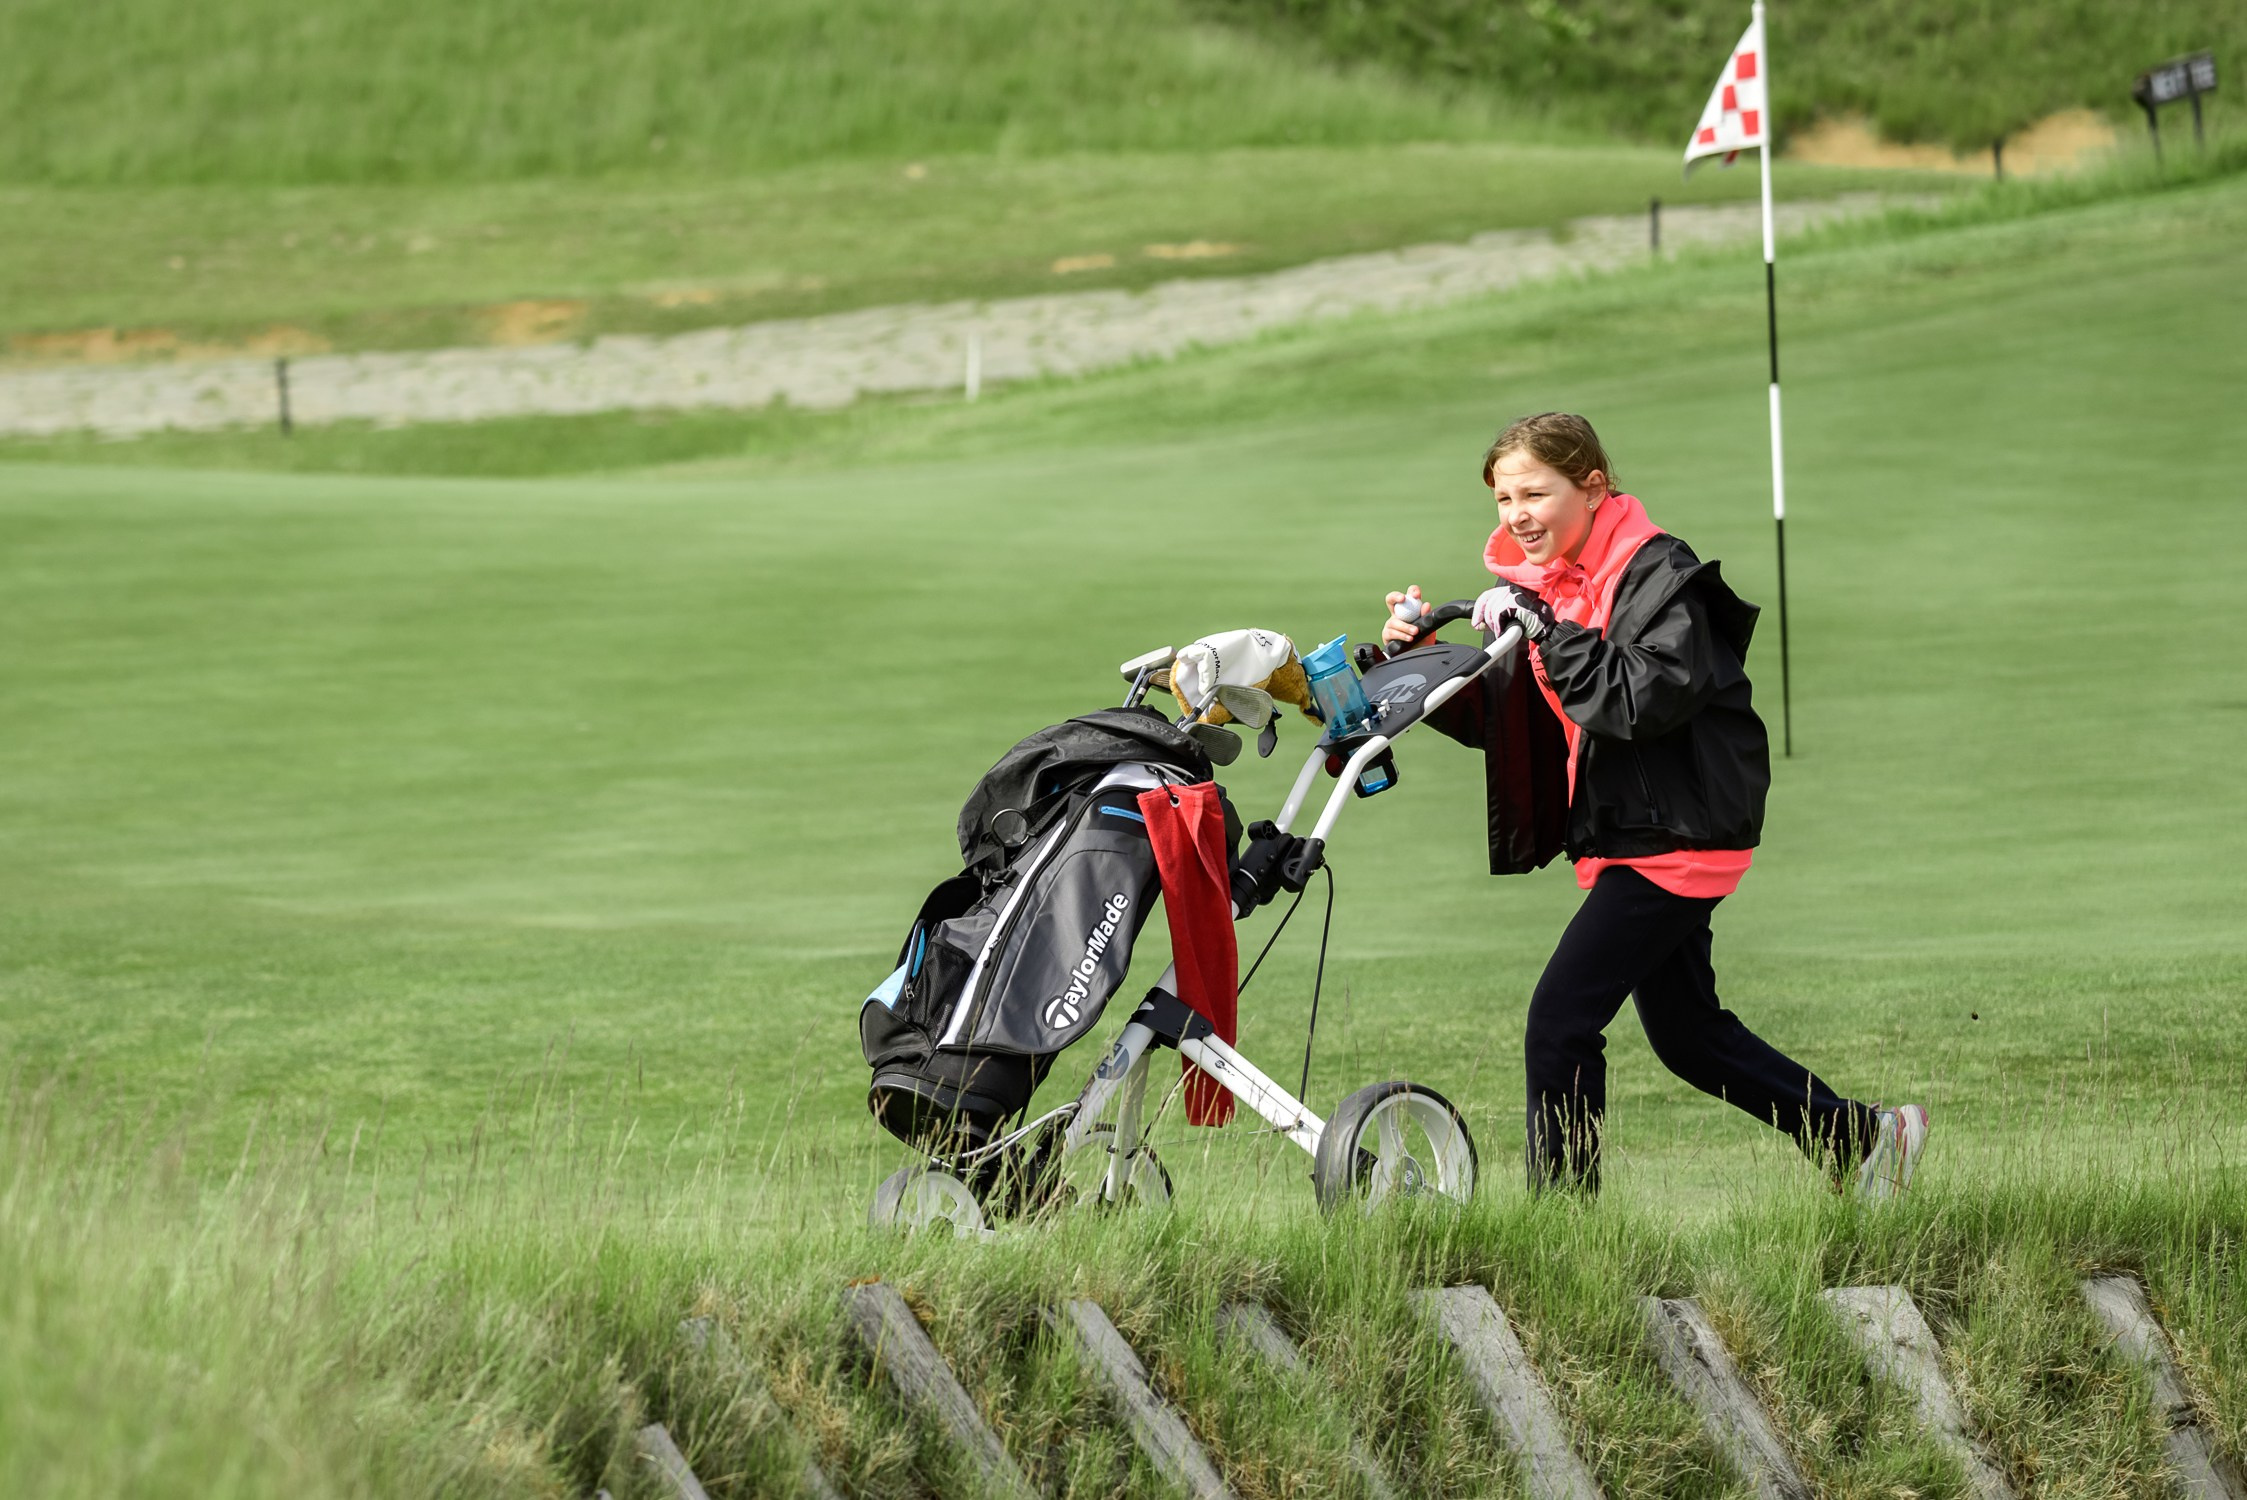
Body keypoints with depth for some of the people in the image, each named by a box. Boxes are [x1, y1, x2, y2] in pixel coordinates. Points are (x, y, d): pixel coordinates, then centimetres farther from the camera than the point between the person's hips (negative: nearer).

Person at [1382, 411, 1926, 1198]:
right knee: (1686, 1031, 17)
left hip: (1679, 833, -10)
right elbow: (1495, 718, 10)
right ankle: (1863, 1137, 28)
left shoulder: (1657, 575, -16)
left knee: (1561, 1016, -14)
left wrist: (1546, 631, -27)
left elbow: (1648, 700, -29)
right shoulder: (1544, 582, 10)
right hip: (1630, 837, 10)